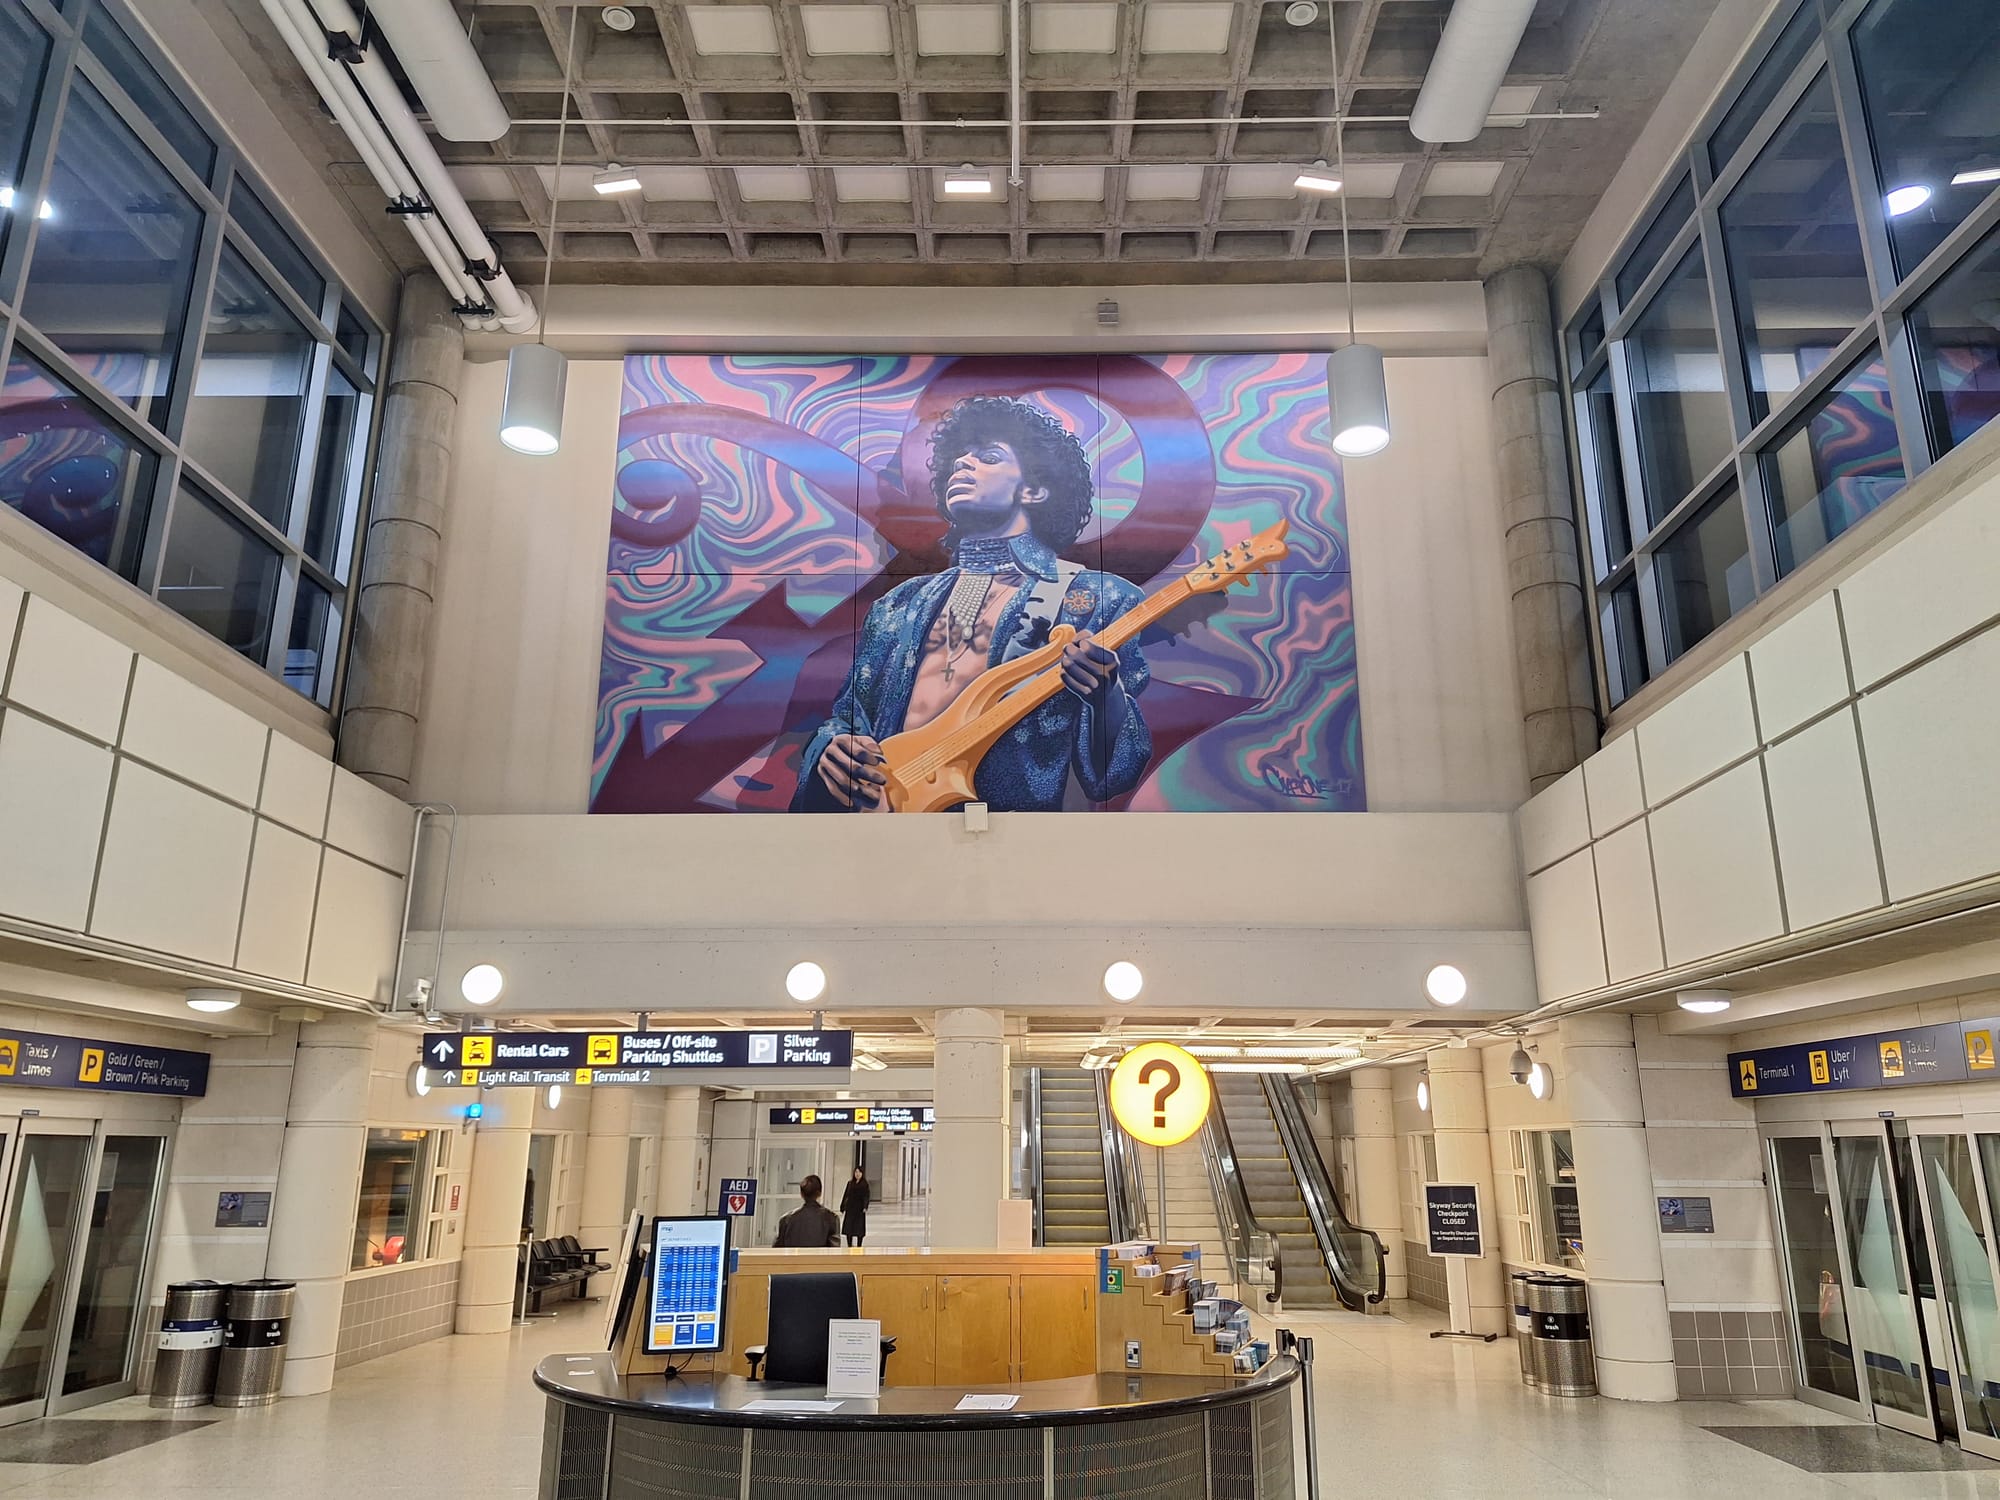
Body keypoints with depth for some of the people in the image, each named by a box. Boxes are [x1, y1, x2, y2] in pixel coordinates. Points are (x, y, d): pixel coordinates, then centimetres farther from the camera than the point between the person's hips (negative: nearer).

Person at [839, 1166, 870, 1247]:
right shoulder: (850, 1183, 7)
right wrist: (842, 1208, 6)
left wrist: (865, 1207, -24)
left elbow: (866, 1197, -10)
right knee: (848, 1228, 1)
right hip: (849, 1208, 3)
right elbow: (845, 1195, 9)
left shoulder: (865, 1184, -2)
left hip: (859, 1210, -3)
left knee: (859, 1229, 1)